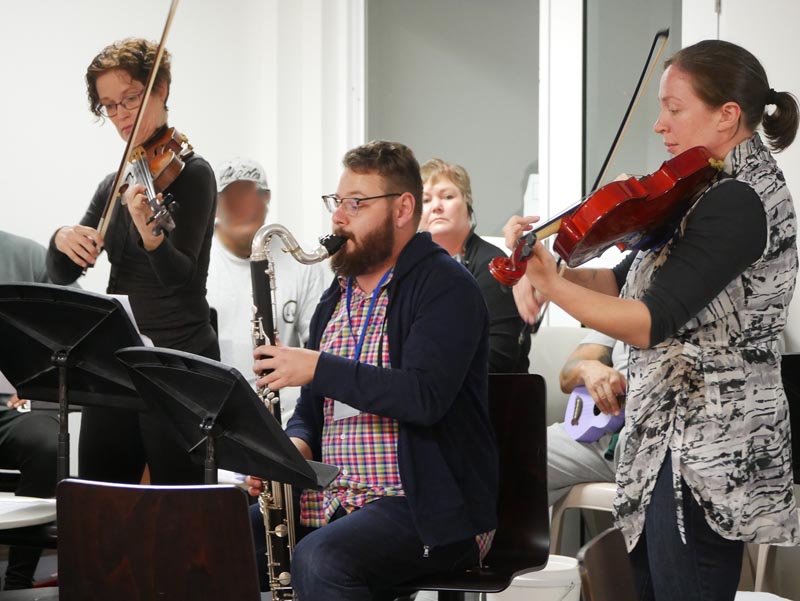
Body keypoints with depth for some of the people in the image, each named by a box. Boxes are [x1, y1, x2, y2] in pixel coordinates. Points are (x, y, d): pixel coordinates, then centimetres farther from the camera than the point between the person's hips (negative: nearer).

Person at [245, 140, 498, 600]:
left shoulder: (445, 286, -7)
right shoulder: (337, 298, 18)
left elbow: (425, 397, -22)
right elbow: (312, 407, 22)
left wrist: (317, 367, -19)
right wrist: (295, 444, -2)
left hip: (432, 509, -8)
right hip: (332, 501, 8)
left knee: (319, 559, -34)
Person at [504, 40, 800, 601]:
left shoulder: (738, 201, -19)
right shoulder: (714, 190, 12)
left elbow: (649, 323, -25)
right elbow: (627, 280, 13)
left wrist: (550, 284, -30)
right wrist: (549, 270, -5)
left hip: (706, 451, -10)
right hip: (671, 440, 10)